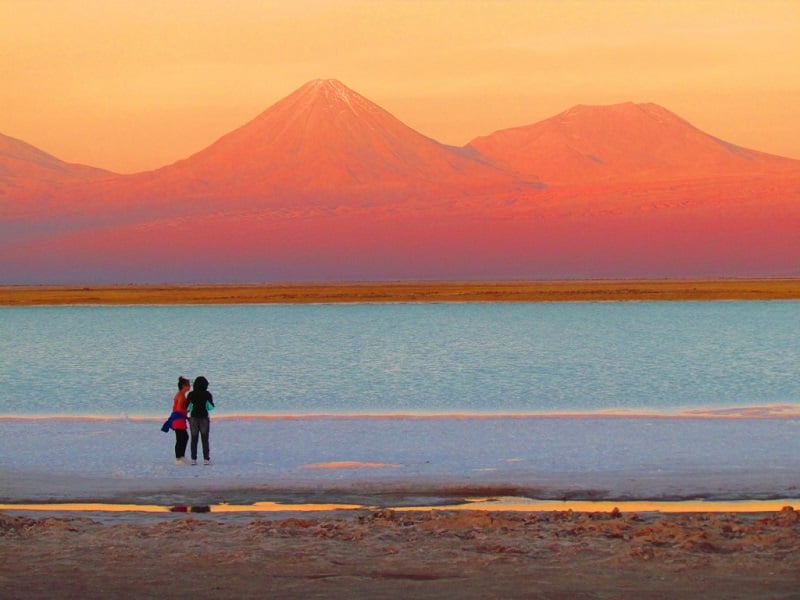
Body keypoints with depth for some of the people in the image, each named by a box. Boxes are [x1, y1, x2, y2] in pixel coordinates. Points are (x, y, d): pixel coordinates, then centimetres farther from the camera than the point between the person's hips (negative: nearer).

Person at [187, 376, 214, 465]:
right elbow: (211, 407, -6)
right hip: (204, 418, -1)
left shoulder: (191, 394, -3)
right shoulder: (207, 394, -7)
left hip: (193, 418, 1)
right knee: (205, 439, 5)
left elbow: (187, 407, -3)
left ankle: (193, 459, 5)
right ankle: (206, 459, 2)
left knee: (194, 439, 7)